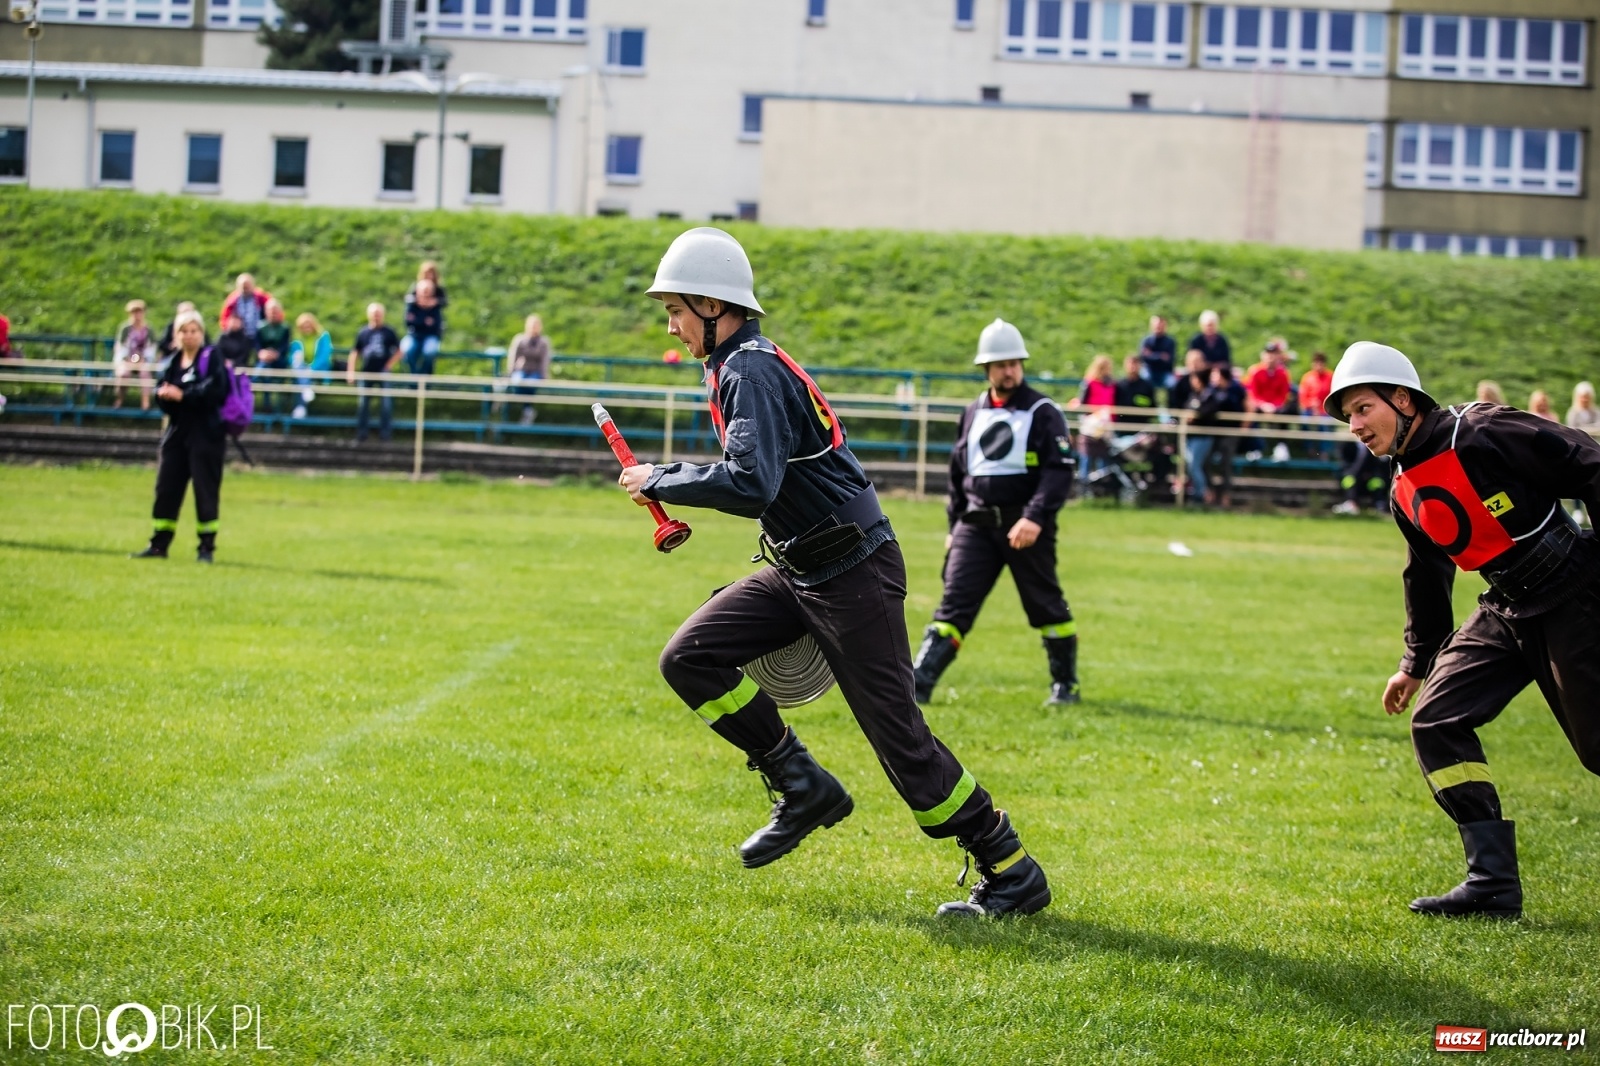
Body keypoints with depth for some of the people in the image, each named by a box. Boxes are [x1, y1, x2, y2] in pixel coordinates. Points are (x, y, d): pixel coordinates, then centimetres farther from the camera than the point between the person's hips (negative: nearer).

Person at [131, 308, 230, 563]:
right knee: (166, 488, 5)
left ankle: (207, 547, 6)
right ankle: (159, 544, 13)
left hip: (205, 435, -6)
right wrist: (164, 394, -14)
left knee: (205, 490, -2)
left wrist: (183, 395, -18)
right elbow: (160, 392, 8)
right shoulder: (173, 363, 12)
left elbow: (215, 391, -18)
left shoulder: (210, 358, -5)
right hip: (177, 432, 6)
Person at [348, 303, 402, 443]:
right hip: (366, 373, 2)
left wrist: (389, 366, -7)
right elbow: (355, 353, 10)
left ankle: (384, 433, 3)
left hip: (383, 372, -2)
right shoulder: (363, 333, 7)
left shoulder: (388, 333, 1)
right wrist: (350, 371, 2)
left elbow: (398, 352, 4)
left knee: (386, 404, -5)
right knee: (362, 403, 4)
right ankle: (361, 433, 12)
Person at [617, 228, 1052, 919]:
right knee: (689, 659, -2)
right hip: (798, 570, 10)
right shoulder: (736, 368, 13)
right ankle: (803, 788, 7)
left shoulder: (752, 372, -17)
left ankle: (1012, 873, 4)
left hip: (852, 573, -10)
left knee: (898, 735, -7)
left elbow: (751, 485, -30)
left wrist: (660, 480, -19)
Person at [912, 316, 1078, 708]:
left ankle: (1065, 685, 23)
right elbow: (958, 474, 22)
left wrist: (1034, 518, -24)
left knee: (1045, 604, 7)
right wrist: (953, 526, 18)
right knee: (954, 602, -7)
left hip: (1025, 525, -3)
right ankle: (918, 684, -15)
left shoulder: (1043, 412, -4)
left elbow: (1059, 471, -13)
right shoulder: (973, 413, 13)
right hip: (976, 524, 3)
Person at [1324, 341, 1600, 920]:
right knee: (1437, 723, -3)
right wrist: (1416, 662, 27)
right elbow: (1428, 580, 22)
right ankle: (1493, 881, -3)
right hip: (1506, 608, 8)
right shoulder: (1405, 491, 8)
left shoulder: (1483, 434, -17)